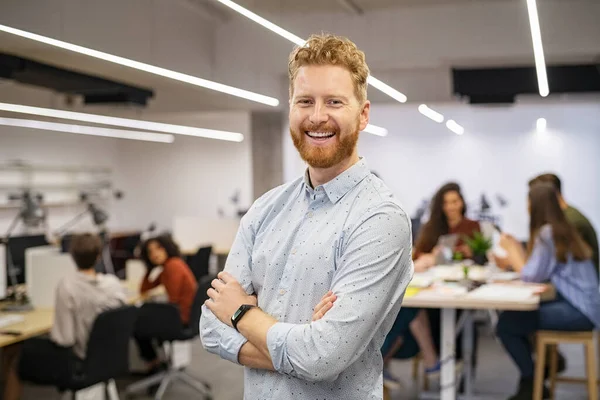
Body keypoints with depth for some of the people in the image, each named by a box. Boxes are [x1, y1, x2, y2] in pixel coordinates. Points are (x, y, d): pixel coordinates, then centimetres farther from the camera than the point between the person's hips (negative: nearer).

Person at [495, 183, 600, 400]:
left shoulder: (547, 233, -15)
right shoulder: (561, 229, 13)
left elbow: (531, 275, -13)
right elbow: (536, 268, 12)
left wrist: (512, 248, -1)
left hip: (578, 312, -10)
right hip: (579, 305, 10)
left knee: (505, 324, -11)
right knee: (513, 315, 13)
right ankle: (531, 381, 20)